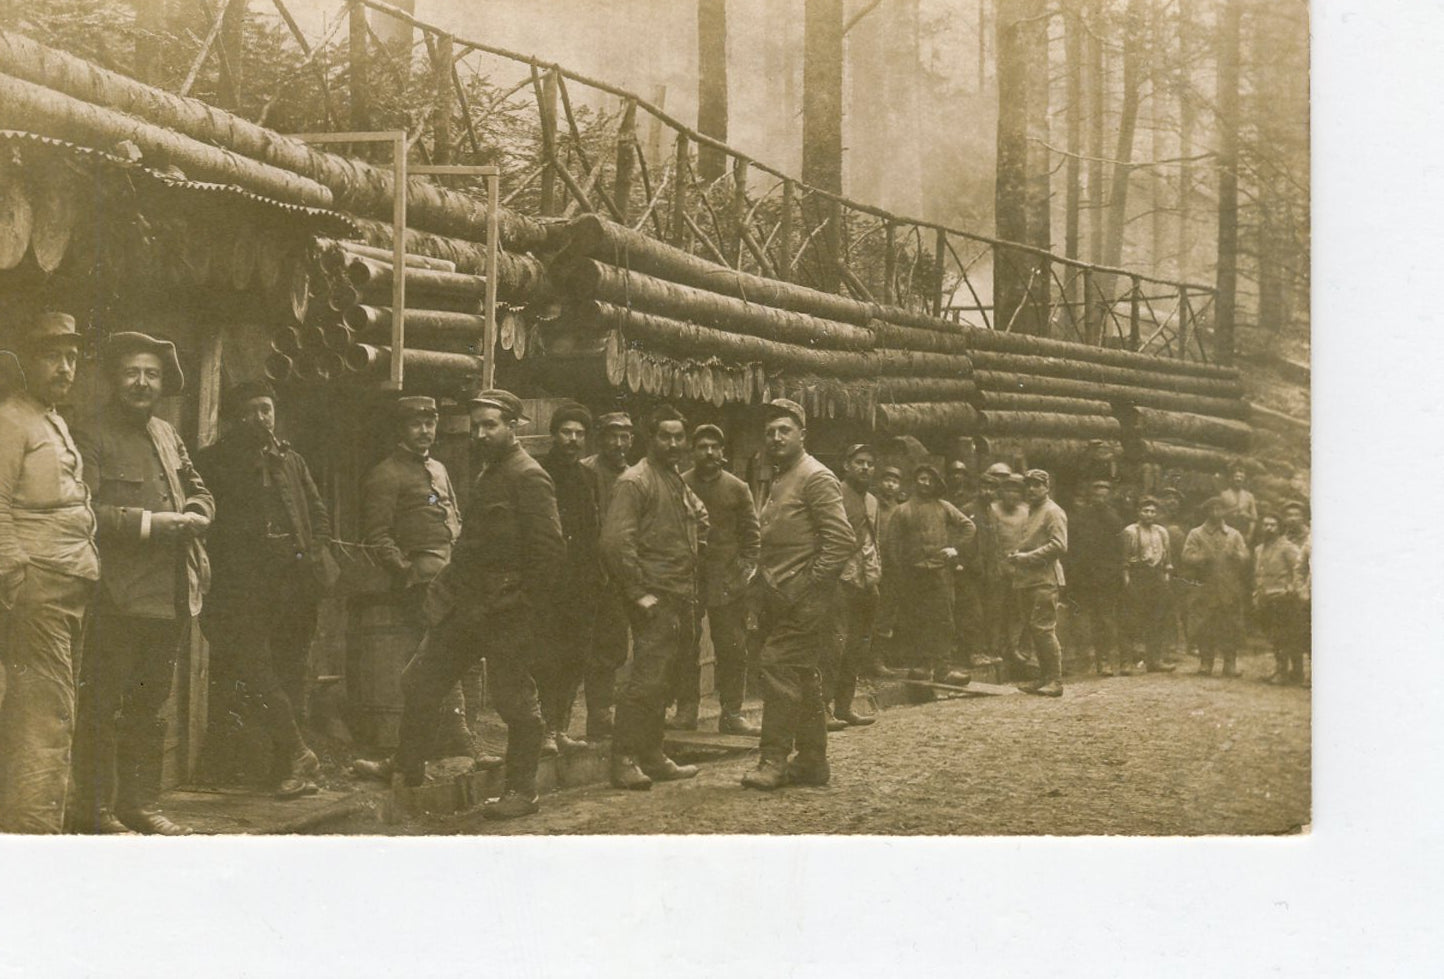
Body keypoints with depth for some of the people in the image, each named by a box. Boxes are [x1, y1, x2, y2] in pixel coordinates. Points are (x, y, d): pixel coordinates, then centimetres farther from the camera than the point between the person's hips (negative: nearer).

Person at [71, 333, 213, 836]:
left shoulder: (167, 434, 17)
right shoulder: (93, 438, -6)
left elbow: (200, 492, 23)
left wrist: (193, 516, 1)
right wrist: (149, 522, -19)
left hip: (171, 595, 8)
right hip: (117, 597, -7)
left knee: (150, 704, 14)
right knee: (102, 704, -5)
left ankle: (140, 801, 22)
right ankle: (95, 808, 1)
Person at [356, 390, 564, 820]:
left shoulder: (529, 478, -13)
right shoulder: (489, 476, 17)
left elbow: (550, 551, -17)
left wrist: (531, 612, -17)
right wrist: (448, 589, 14)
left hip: (510, 612, -10)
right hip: (468, 607, 10)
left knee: (516, 701, 0)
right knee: (421, 681, 13)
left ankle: (521, 792, 10)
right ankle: (407, 766, 26)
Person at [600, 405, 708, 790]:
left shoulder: (681, 484, 18)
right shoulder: (634, 481, -10)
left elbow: (701, 524, 33)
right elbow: (615, 541, -18)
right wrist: (639, 593, -17)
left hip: (682, 599, 9)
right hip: (655, 599, -9)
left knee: (662, 680, 12)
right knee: (646, 680, -11)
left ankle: (653, 756, 19)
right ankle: (624, 761, -8)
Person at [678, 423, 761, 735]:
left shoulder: (738, 489, 8)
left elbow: (752, 534, 11)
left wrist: (746, 568, -1)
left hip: (728, 581, 1)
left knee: (733, 649, 0)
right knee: (686, 649, 1)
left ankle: (731, 712, 6)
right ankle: (686, 709, 8)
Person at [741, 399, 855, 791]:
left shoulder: (816, 477, -9)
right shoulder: (777, 481, 19)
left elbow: (841, 538, -17)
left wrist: (810, 583, -17)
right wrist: (763, 583, 14)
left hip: (803, 599, -9)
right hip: (779, 597, 9)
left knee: (779, 667, -14)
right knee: (803, 677, 11)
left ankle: (775, 761, -13)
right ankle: (811, 762, 16)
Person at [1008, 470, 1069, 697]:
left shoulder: (1053, 512, -6)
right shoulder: (1031, 512, 21)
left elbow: (1059, 546, -16)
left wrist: (1027, 557, -18)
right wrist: (1016, 556, 10)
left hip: (1045, 579, -9)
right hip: (1027, 579, 9)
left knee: (1042, 628, -12)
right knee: (1033, 629, 9)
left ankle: (1055, 681, -10)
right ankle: (1044, 678, 14)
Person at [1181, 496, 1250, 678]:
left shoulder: (1234, 535, 15)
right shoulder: (1196, 534, 8)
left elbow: (1245, 559, 7)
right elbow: (1187, 557, -4)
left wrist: (1236, 556, -14)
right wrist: (1203, 558, -19)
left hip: (1230, 592, 1)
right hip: (1205, 589, -1)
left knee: (1231, 628, -1)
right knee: (1204, 630, -1)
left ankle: (1230, 664, 6)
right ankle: (1205, 663, 9)